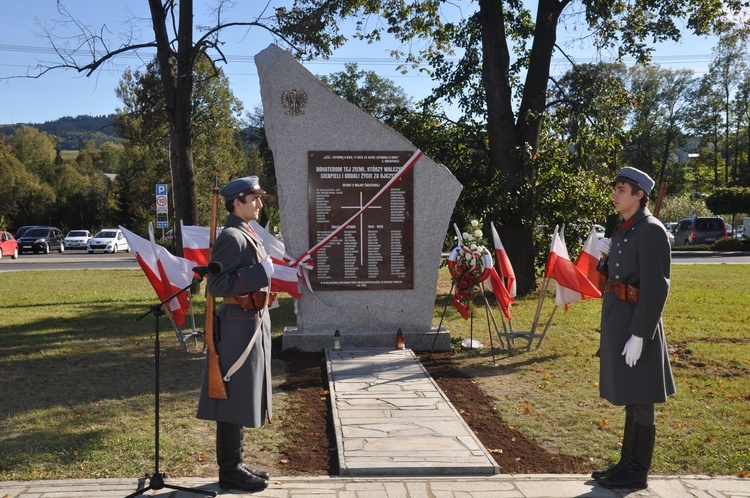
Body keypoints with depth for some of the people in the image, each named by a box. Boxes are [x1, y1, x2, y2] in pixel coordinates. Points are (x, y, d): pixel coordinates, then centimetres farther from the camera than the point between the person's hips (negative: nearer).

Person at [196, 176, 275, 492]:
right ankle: (230, 471, 7)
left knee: (243, 399, 15)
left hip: (252, 323, 10)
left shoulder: (246, 234, 14)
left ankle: (235, 464, 24)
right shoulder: (231, 237, -16)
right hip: (240, 327, -10)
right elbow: (216, 286, -23)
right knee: (234, 399, -2)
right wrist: (260, 272, -23)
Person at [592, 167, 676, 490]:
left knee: (639, 401, 0)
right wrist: (607, 255, 4)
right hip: (617, 320, 9)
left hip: (636, 323, -9)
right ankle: (628, 463, 27)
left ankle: (637, 472, 11)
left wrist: (638, 335, -22)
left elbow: (655, 287, -20)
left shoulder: (651, 231, -15)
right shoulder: (623, 229, 13)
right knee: (629, 397, 16)